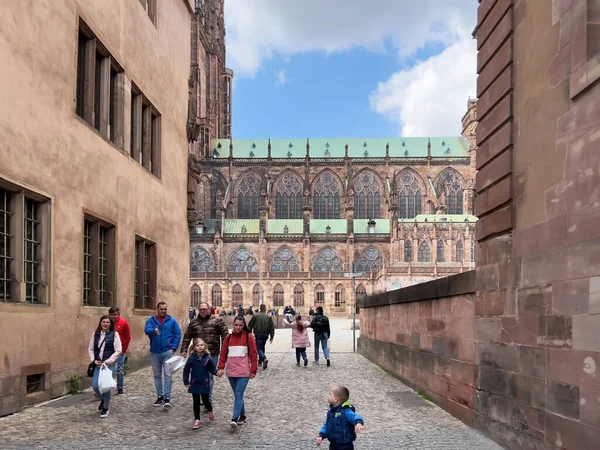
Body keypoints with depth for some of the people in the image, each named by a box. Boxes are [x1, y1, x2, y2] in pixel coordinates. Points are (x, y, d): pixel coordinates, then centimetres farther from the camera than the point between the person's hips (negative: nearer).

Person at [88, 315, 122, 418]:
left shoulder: (114, 334, -3)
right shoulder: (95, 334, 7)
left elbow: (118, 351, -7)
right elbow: (90, 349, 11)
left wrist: (108, 361, -13)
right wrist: (93, 360, -4)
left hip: (109, 364, -4)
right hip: (98, 364, 4)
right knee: (95, 386, -1)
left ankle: (105, 408, 12)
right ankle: (103, 400, 31)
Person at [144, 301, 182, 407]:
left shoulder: (172, 321, 3)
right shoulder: (151, 320, 3)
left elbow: (178, 334, 0)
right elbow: (147, 330, -16)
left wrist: (173, 348, -10)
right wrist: (153, 331, -39)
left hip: (167, 351, -2)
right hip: (155, 352, 2)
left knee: (167, 374, -8)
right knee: (157, 375, 11)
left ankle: (167, 397, -8)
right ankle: (159, 396, 21)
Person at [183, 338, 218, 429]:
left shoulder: (207, 358, -7)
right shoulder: (192, 358, -7)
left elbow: (212, 368, 1)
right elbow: (186, 370, 0)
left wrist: (217, 372, -19)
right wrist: (186, 381, -2)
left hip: (204, 384, 0)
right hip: (194, 384, 1)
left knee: (205, 400, 8)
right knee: (196, 402, 7)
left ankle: (210, 411, 39)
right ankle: (197, 420, 14)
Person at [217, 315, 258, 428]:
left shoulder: (249, 336, -2)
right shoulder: (229, 337, 9)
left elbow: (253, 354, -2)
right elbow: (223, 353, 10)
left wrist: (253, 370, -4)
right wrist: (221, 367, 0)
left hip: (243, 372, -4)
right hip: (231, 371, 4)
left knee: (238, 395, -11)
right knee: (237, 395, 13)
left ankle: (234, 419, -14)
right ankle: (242, 415, 26)